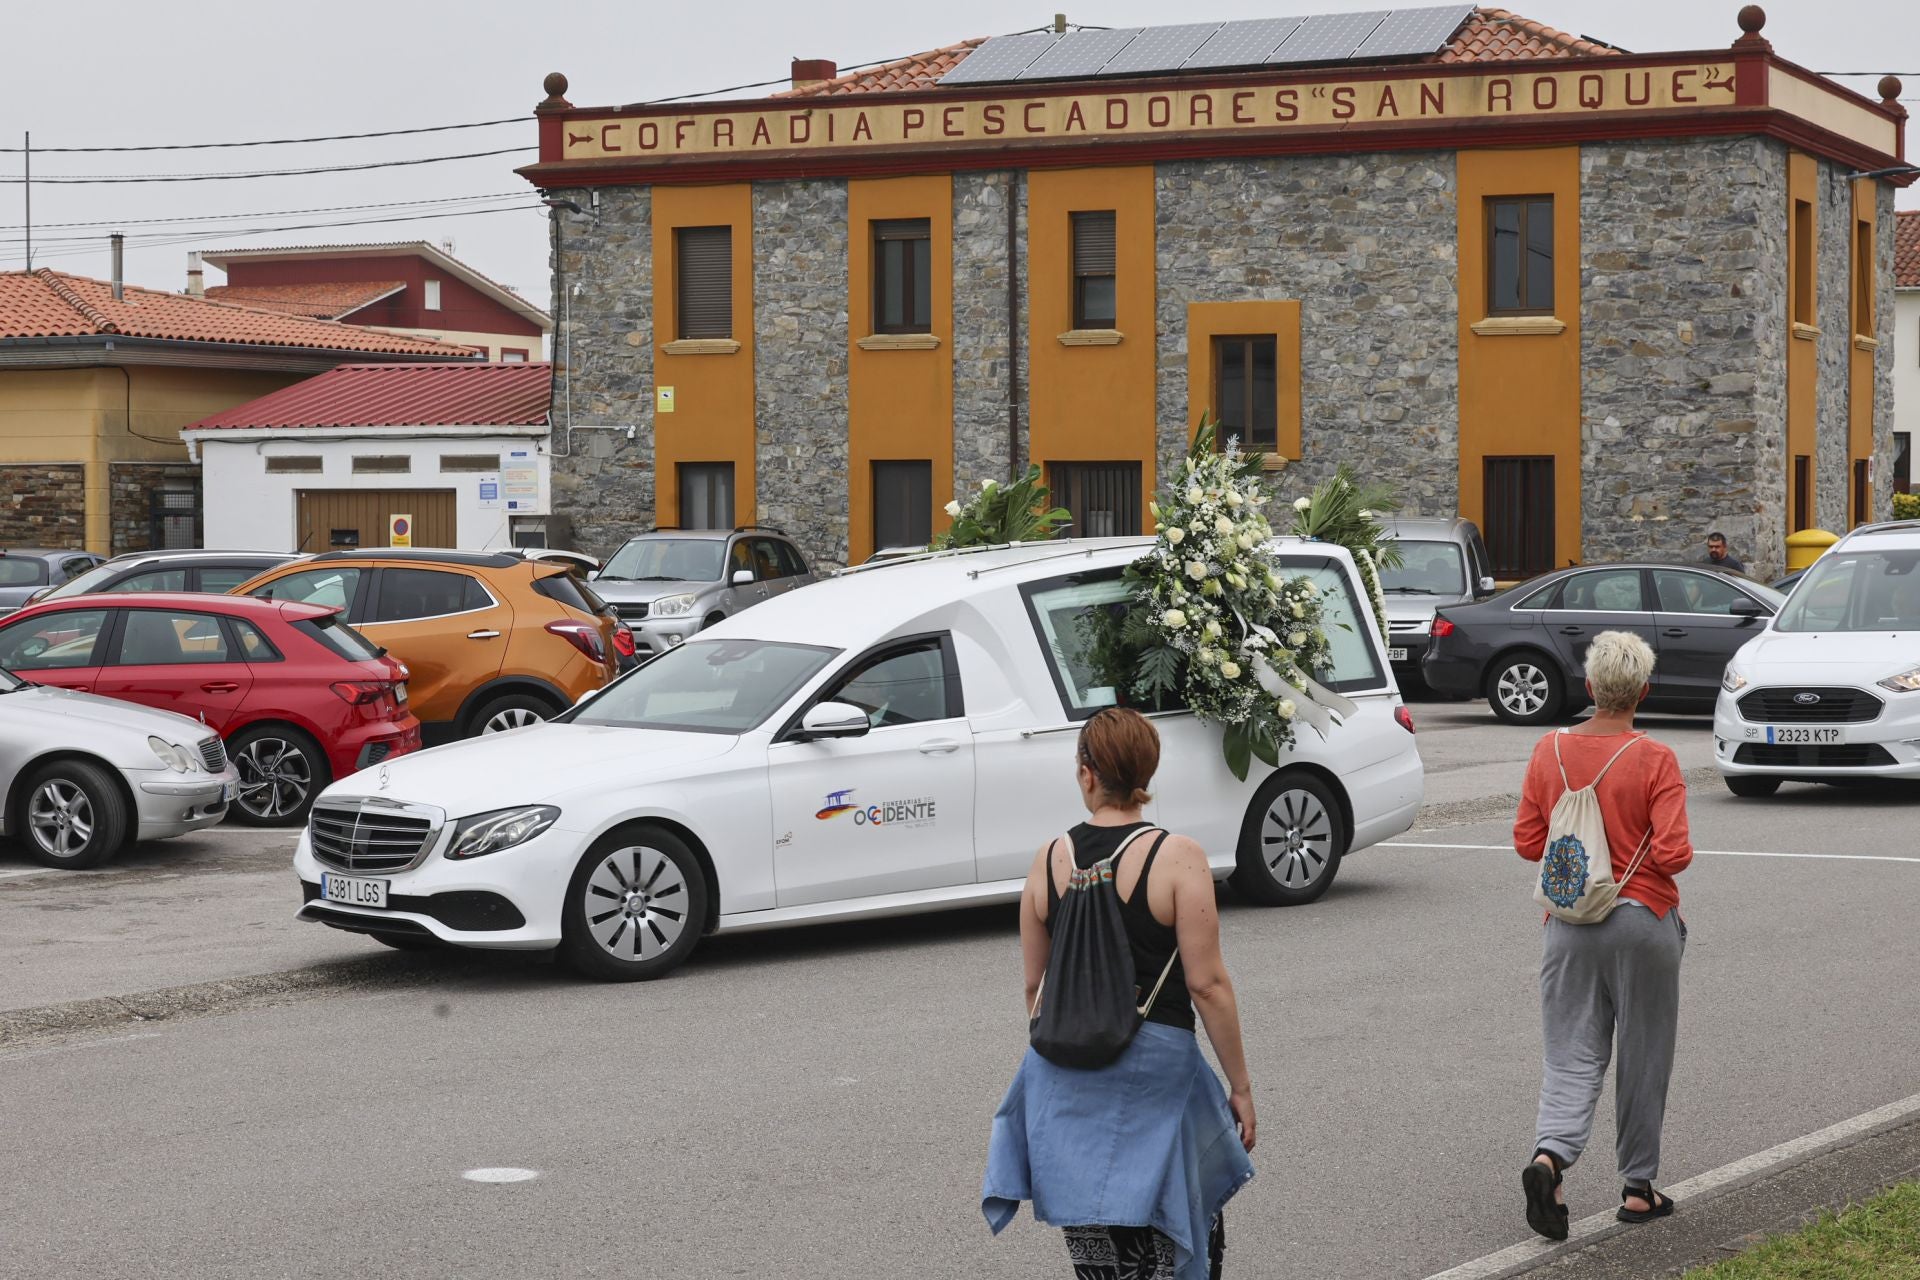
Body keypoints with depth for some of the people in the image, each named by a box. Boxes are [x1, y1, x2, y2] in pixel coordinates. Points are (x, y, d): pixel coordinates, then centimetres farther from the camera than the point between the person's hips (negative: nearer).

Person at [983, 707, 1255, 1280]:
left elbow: (1034, 985, 9)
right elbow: (1207, 985, -11)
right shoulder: (1178, 858, -10)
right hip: (1155, 1064, -4)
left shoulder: (1050, 860, 1)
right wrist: (1240, 1086, -3)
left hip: (1066, 1075, 4)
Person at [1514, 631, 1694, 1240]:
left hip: (1569, 921, 3)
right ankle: (1638, 1188, 19)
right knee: (1643, 1058, 11)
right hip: (1643, 919, -2)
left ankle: (1550, 1155, -20)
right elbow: (1673, 853, -16)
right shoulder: (1655, 761, -12)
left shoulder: (1550, 751, -1)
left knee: (1573, 1055, 6)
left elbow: (1527, 840, 3)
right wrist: (1637, 855, 5)